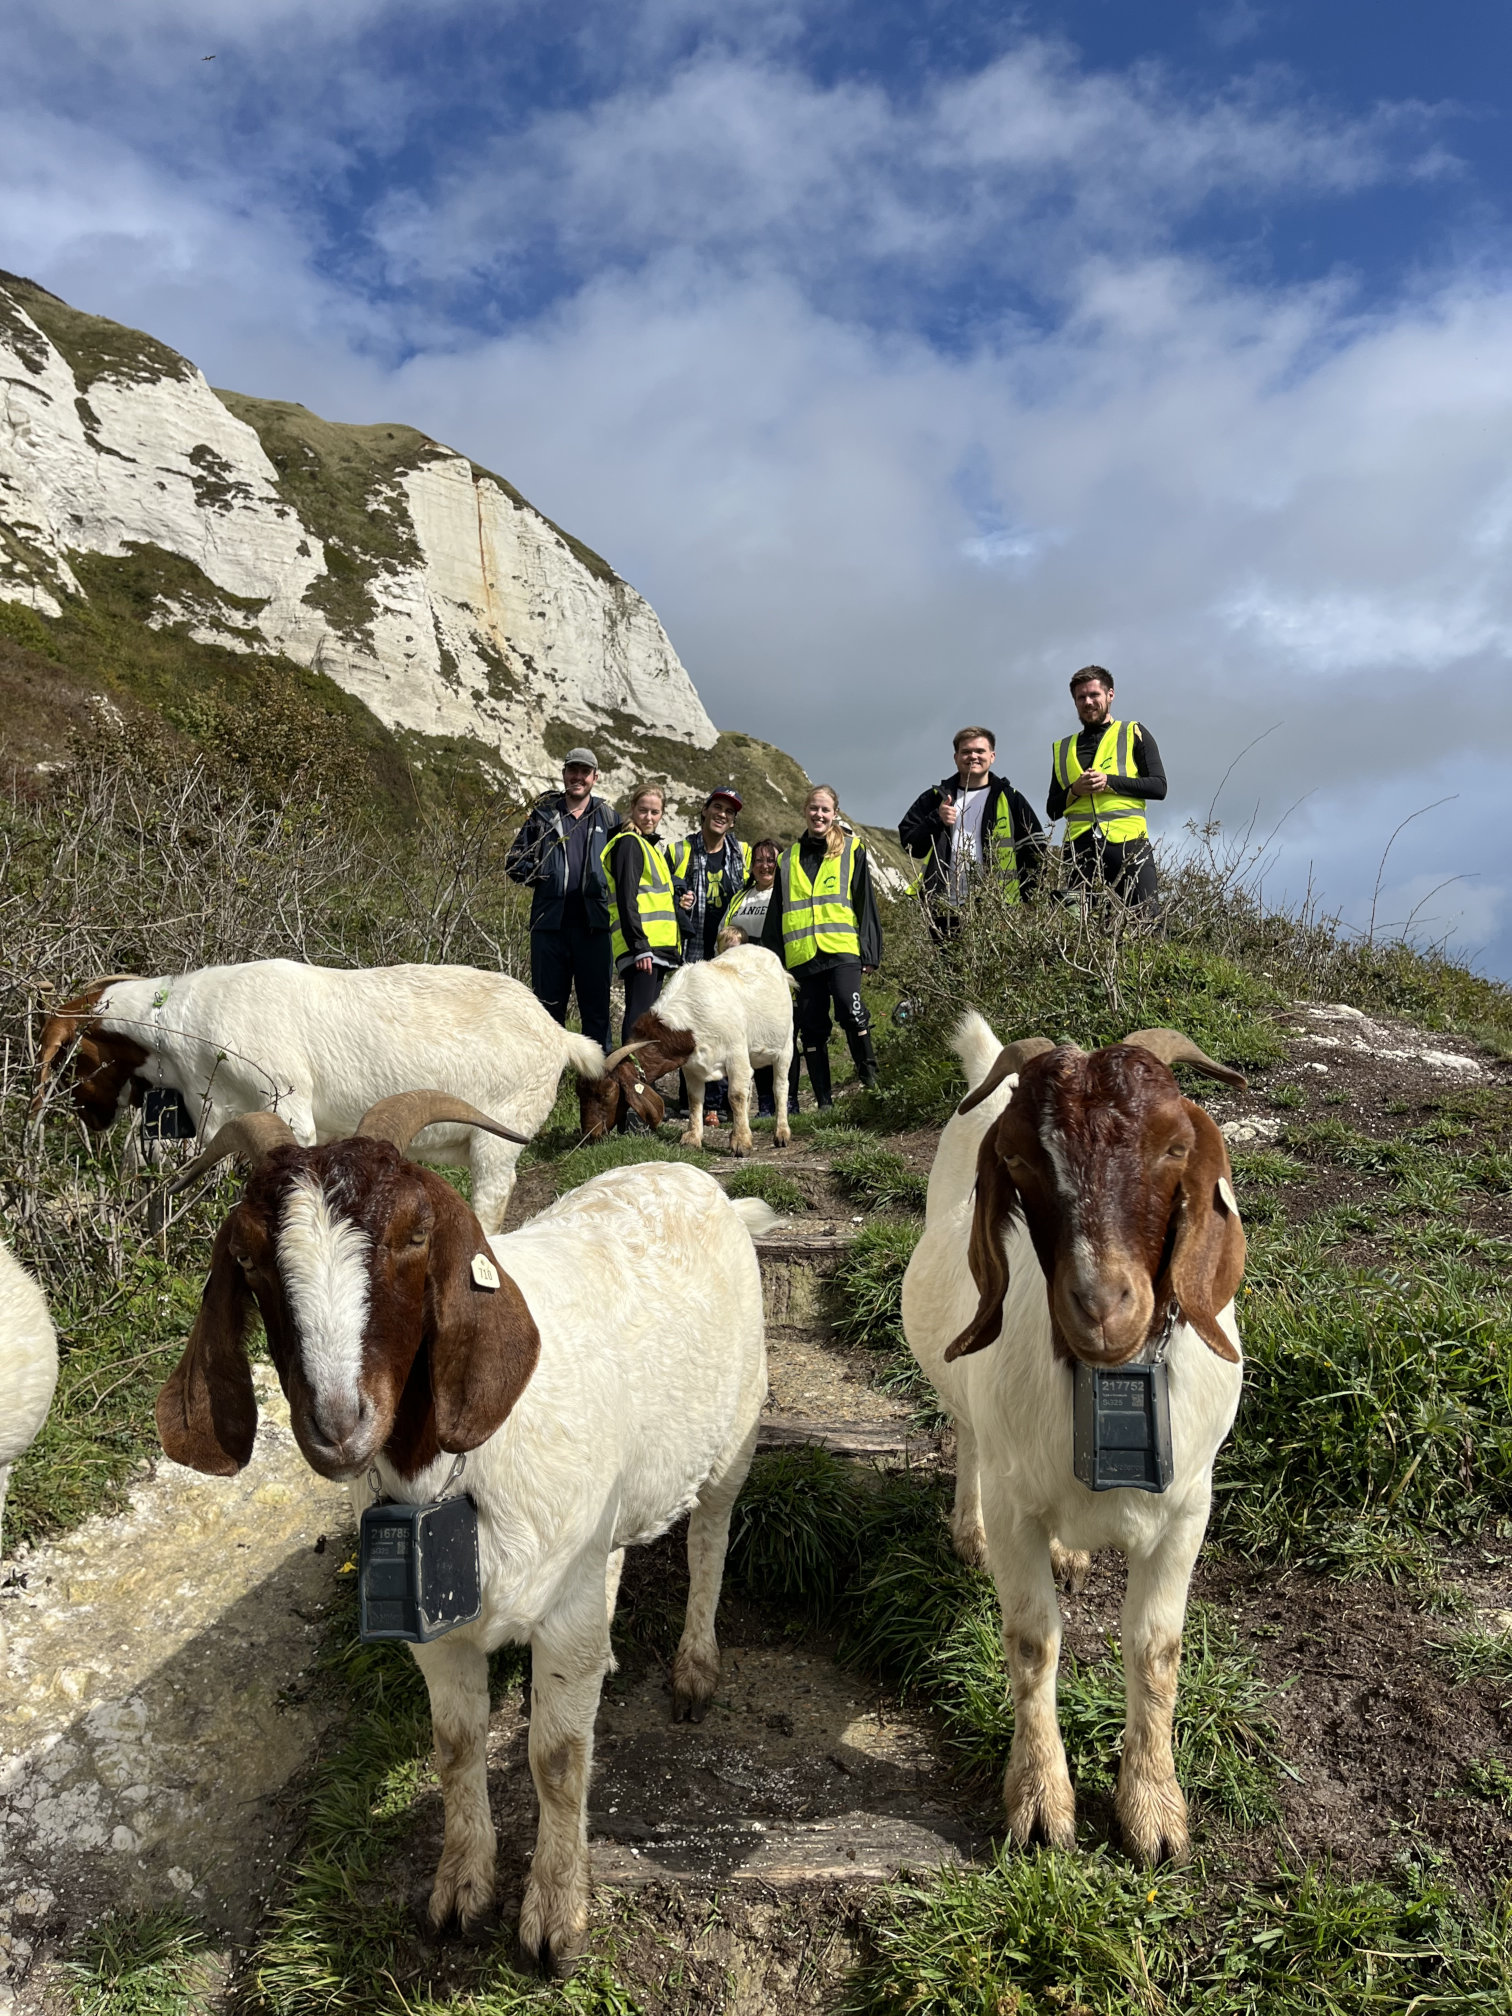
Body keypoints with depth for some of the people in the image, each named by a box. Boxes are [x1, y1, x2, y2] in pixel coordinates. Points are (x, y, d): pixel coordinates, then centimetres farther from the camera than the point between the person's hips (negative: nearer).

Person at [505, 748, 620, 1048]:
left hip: (593, 923, 0)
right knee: (548, 1002, 7)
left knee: (596, 1003, 3)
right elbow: (514, 860, 12)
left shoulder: (608, 817, 9)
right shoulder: (543, 813, 8)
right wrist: (538, 877, -2)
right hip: (550, 922, 0)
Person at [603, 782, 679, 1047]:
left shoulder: (652, 845, 25)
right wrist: (639, 946, -21)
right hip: (641, 947, -9)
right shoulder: (629, 843, -4)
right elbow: (626, 899, -14)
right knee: (640, 1013, -15)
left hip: (656, 947, 9)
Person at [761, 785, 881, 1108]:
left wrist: (870, 952, -2)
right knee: (811, 1029, 4)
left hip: (842, 949, -3)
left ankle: (870, 1078, -2)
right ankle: (824, 1102, 11)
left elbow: (866, 902, 5)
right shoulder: (790, 858, 17)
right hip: (801, 955, 4)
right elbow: (776, 913, 17)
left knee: (849, 1010, -23)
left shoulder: (852, 849, 9)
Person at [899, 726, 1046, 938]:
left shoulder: (1009, 798, 9)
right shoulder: (936, 797, 13)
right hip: (946, 911, 2)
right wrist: (936, 821, -9)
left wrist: (1024, 901, 0)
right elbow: (909, 843, 8)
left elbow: (1034, 849, 8)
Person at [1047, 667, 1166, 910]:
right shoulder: (1063, 749, 21)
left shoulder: (1134, 734, 13)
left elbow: (1159, 786, 3)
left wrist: (1110, 782, -8)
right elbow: (1052, 809, 19)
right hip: (1082, 847, 3)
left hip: (1127, 841, -2)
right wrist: (1074, 791, -2)